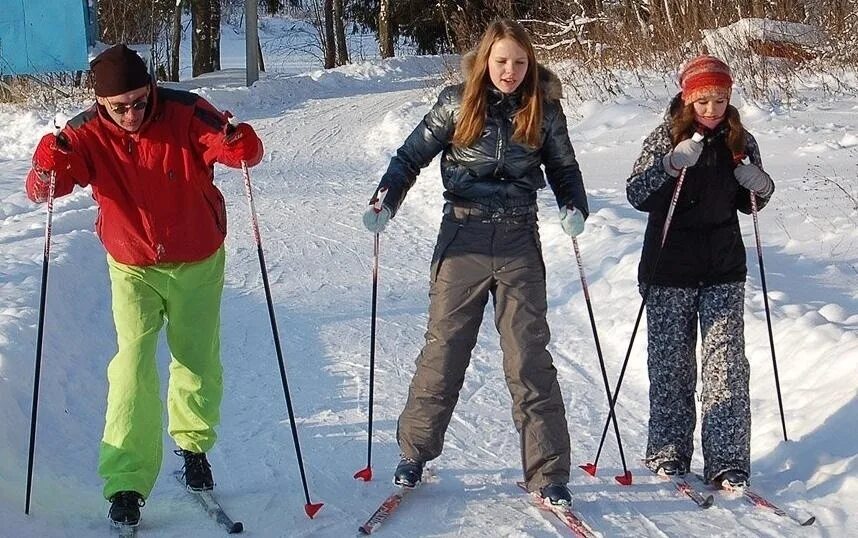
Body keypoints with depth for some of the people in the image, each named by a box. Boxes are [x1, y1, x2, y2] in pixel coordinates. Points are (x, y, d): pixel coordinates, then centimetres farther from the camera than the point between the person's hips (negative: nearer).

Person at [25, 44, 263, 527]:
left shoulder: (186, 114, -19)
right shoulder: (88, 135, -16)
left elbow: (243, 150, -24)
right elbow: (41, 189, -23)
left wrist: (240, 144, -48)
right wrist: (47, 168, -46)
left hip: (198, 262, 1)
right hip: (133, 268, 0)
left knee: (199, 361, 13)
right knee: (134, 364, -13)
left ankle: (193, 445, 38)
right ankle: (128, 481, -10)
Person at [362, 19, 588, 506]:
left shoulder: (543, 110, 2)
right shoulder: (457, 103, -1)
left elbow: (564, 168, 14)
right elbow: (412, 155, 5)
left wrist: (574, 208, -5)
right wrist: (385, 201, -8)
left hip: (519, 246, 0)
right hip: (463, 243, 0)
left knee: (530, 359, -3)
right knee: (443, 351, 5)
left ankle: (548, 472, 1)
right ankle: (415, 452, 22)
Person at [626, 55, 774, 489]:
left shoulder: (740, 142, 3)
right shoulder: (665, 138, -6)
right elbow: (637, 196, -14)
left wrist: (761, 189, -8)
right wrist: (673, 165, -28)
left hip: (723, 273, 2)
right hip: (669, 273, -2)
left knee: (726, 364, -1)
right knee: (670, 364, 7)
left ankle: (728, 462, 2)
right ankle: (668, 453, 19)